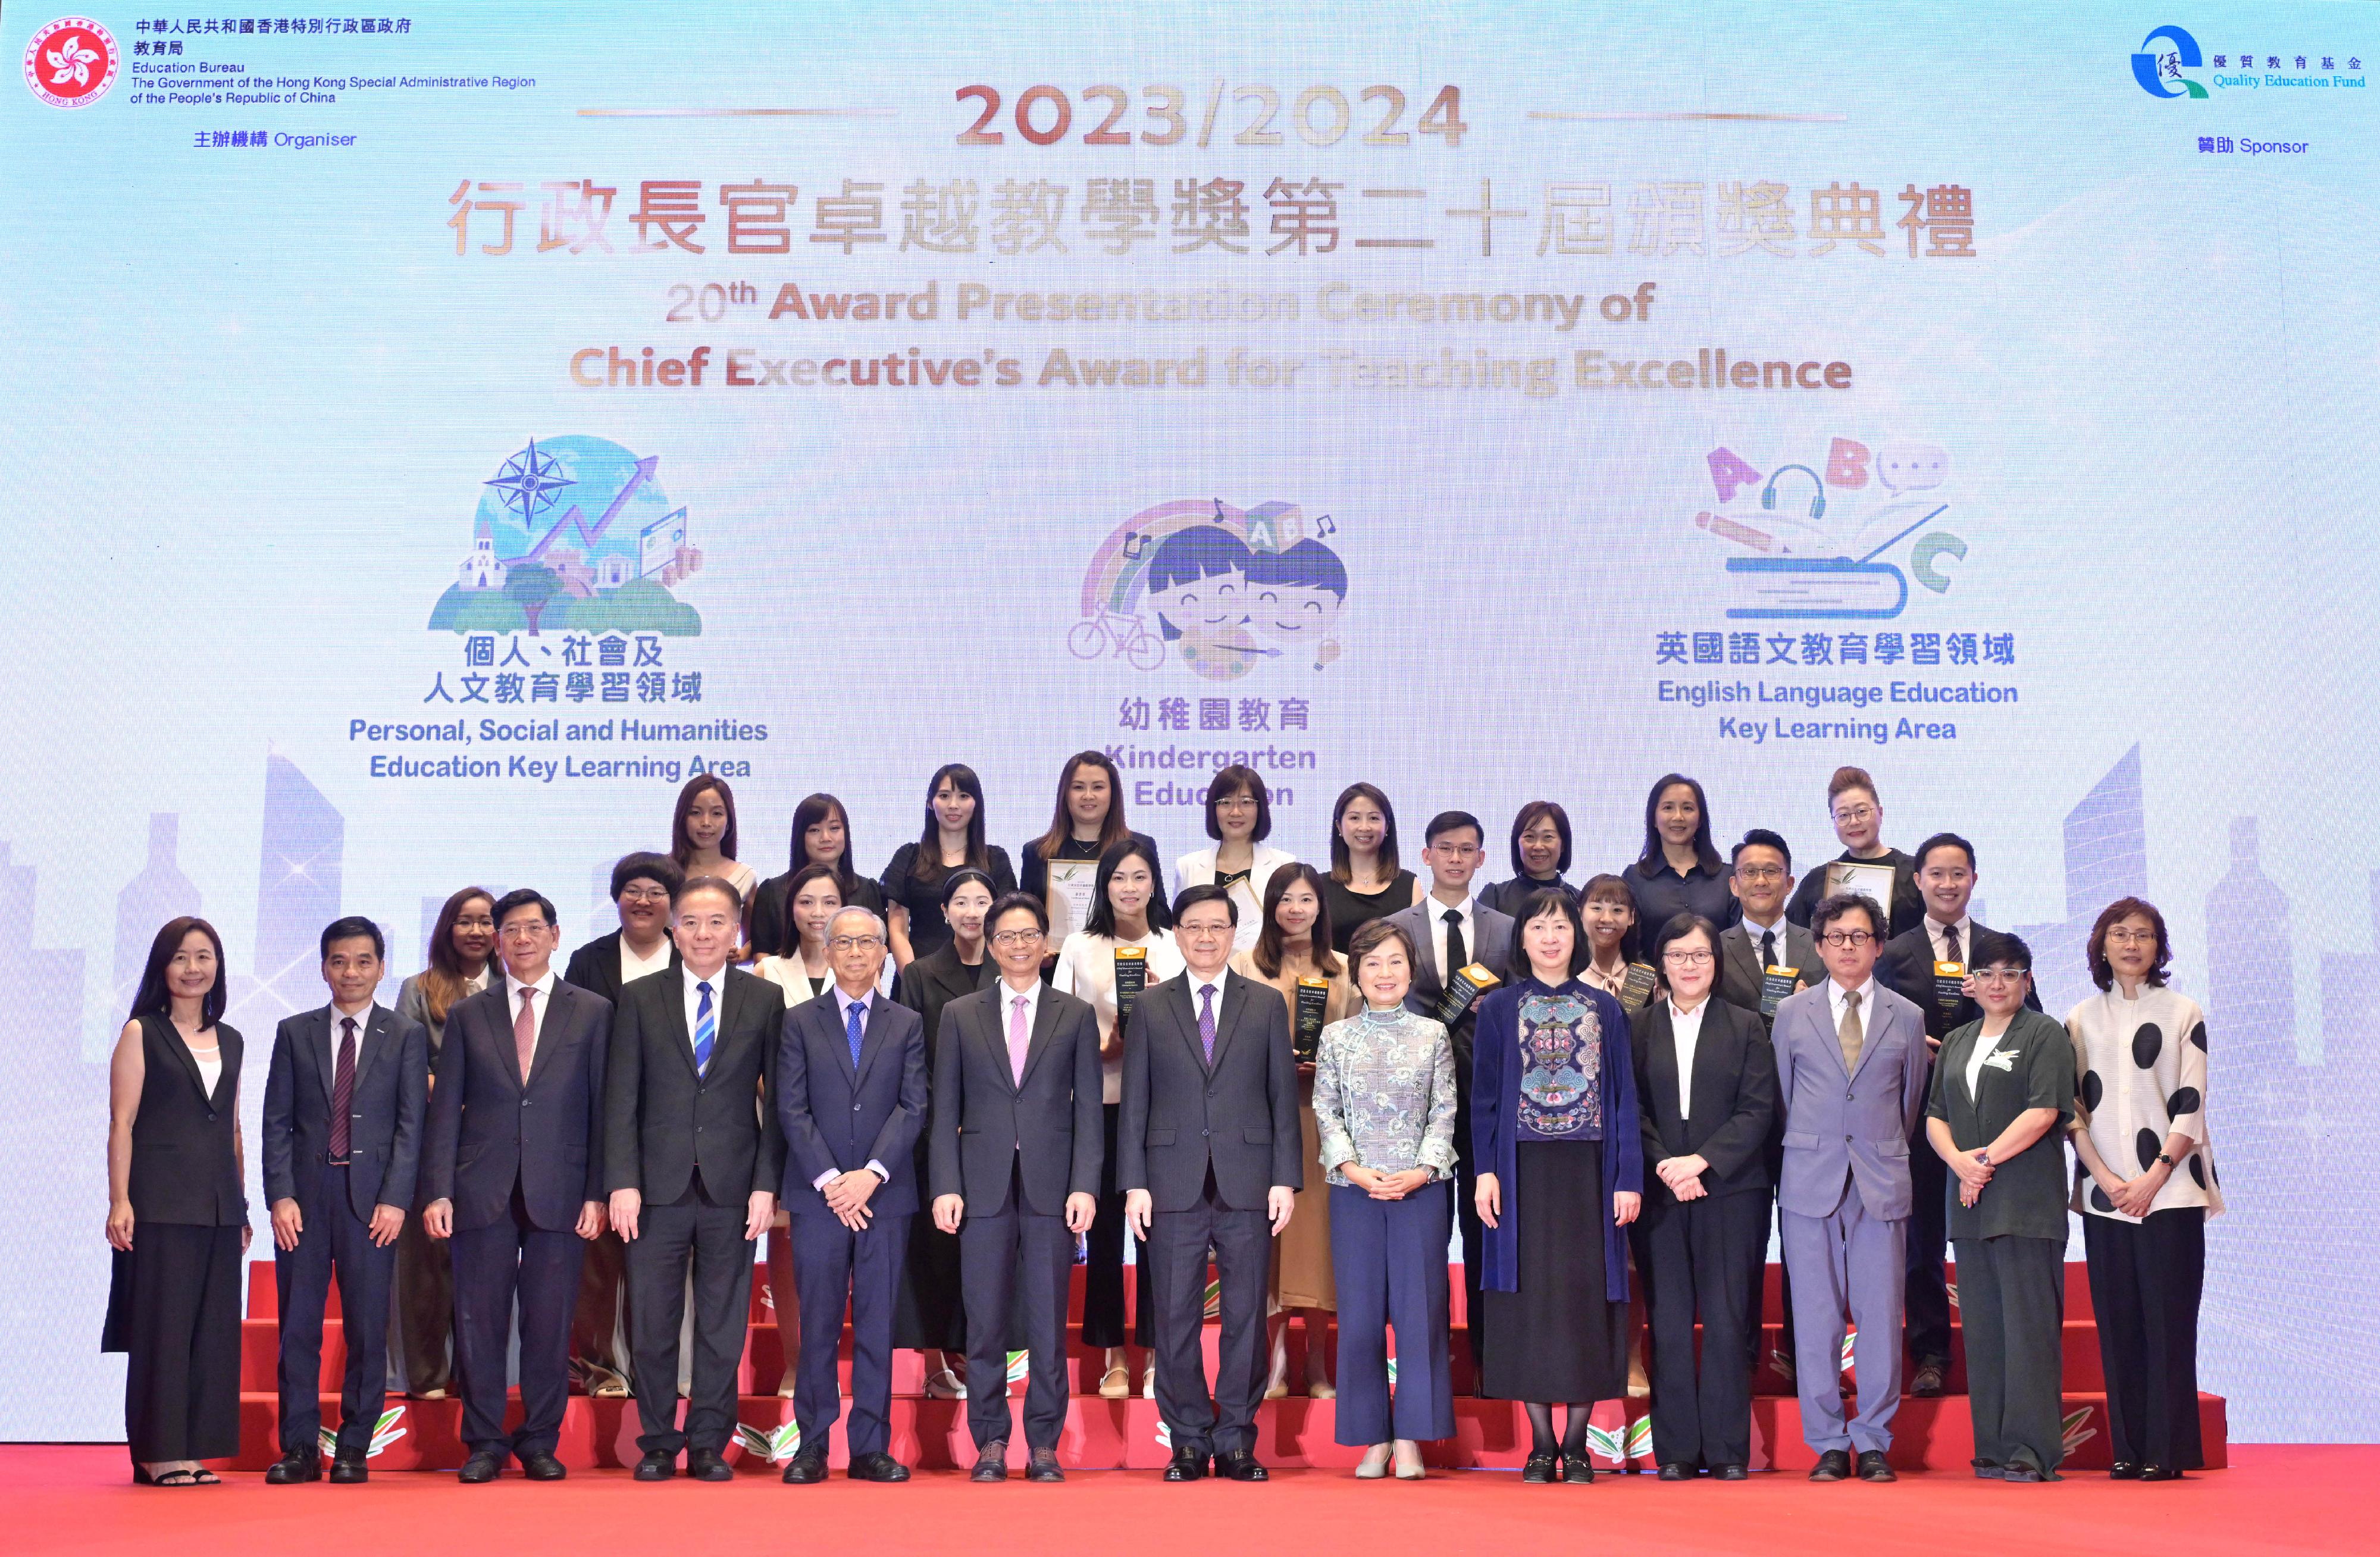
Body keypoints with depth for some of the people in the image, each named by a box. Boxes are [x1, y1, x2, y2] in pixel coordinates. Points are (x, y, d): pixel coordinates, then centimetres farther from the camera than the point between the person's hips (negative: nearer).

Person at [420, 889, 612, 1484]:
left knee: (550, 1323, 3)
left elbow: (602, 1109, 4)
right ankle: (485, 1443, 15)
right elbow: (445, 1110, 7)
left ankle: (540, 1442, 16)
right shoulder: (467, 1016, 11)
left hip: (560, 1191, -1)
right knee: (479, 1321, 3)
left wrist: (598, 1193, -3)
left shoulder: (593, 1012, 7)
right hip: (482, 1190, 1)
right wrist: (438, 1191, -3)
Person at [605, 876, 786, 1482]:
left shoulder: (765, 1000, 5)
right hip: (659, 1184, 0)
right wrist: (622, 1182, -6)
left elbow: (775, 1101, 4)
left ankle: (709, 1443, 17)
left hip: (732, 1186, 0)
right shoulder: (639, 998, 5)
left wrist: (767, 1184, -3)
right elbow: (621, 1098, 2)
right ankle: (658, 1443, 18)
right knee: (653, 1324, 5)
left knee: (723, 1325, 6)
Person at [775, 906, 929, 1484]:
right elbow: (791, 1110, 0)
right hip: (816, 1196, -1)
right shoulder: (800, 1022, 8)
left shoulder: (908, 1025, 10)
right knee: (818, 1325, 2)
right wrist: (829, 1180, -10)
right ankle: (812, 1446, 8)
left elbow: (914, 1108, 1)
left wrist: (872, 1174, -12)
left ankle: (871, 1448, 9)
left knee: (877, 1325, 3)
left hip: (885, 1194, 1)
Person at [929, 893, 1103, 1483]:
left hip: (1051, 1185, 0)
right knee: (985, 1321, 3)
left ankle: (1043, 1443, 12)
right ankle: (990, 1440, 14)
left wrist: (1086, 1186, -5)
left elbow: (1088, 1108, 5)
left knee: (1048, 1321, 2)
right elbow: (946, 1108, 7)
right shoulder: (960, 1015, 10)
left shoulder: (1076, 1016, 9)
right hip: (984, 1185, 0)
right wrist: (946, 1186, -3)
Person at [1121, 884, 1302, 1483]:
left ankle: (1236, 1441, 13)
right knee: (1176, 1319, 3)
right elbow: (1135, 1103, 7)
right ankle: (1189, 1442, 13)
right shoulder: (1150, 1008, 9)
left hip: (1247, 1184, 0)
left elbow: (1284, 1097, 6)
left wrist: (1286, 1179, -1)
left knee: (1245, 1316, 3)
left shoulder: (1266, 1005, 9)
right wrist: (1135, 1183, -1)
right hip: (1174, 1182, 0)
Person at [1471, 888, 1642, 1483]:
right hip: (1525, 1170, 0)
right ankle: (1541, 1445, 7)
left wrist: (1629, 1178, -3)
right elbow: (1484, 1096, 5)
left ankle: (1577, 1445, 7)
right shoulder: (1500, 1007, 8)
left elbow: (1623, 1097, 6)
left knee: (1586, 1293, -1)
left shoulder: (1604, 1009, 10)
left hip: (1588, 1170, 1)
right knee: (1530, 1294, 0)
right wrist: (1486, 1171, -6)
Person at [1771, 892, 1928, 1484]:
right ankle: (1828, 1443, 9)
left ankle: (1873, 1442, 10)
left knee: (1881, 1316, 0)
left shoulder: (1907, 1018, 9)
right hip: (1810, 1181, 0)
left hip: (1882, 1183, 0)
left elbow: (1911, 1102, 15)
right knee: (1815, 1317, 1)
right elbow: (1780, 1098, 12)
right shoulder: (1791, 1013, 8)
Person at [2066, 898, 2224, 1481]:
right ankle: (2127, 1448, 8)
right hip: (2105, 1194, 2)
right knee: (2116, 1320, 3)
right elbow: (2072, 1110, 7)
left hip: (2170, 1190, -2)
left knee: (2169, 1320, -4)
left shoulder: (2184, 1014, 4)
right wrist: (2107, 1179, -6)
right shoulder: (2081, 1019, 10)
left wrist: (2153, 1179, -11)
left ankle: (2168, 1450, 1)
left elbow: (2190, 1106, -1)